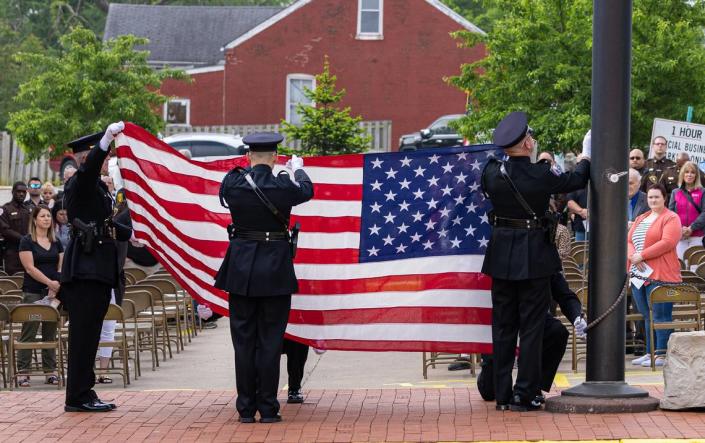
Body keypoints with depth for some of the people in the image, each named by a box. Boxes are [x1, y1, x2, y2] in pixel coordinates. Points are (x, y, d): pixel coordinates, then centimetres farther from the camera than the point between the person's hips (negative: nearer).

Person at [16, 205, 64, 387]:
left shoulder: (56, 243, 13)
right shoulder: (27, 241, -2)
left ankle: (50, 372, 11)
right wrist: (50, 282, -18)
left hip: (53, 293, 5)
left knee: (50, 334, 7)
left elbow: (61, 268, 10)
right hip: (33, 294, -5)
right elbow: (30, 268, -10)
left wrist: (55, 288, -7)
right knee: (28, 333, -4)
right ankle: (23, 372, -2)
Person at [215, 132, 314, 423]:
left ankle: (246, 409, 9)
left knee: (243, 339, 8)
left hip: (241, 267, 2)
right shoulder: (283, 186, -11)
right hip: (275, 268, -2)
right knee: (270, 341, 4)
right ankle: (268, 408, 5)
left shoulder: (232, 183, -7)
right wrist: (298, 168, 35)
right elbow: (307, 190, 13)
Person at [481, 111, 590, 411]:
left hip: (501, 256, 3)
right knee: (531, 328, 3)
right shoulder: (541, 176, -14)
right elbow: (577, 180, 3)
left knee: (503, 327, 10)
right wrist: (585, 155, 21)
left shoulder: (493, 173, -6)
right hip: (534, 257, -3)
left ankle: (503, 396, 11)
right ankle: (524, 395, 2)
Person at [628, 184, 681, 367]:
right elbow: (628, 241, 16)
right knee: (647, 316, 10)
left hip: (660, 275, -7)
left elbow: (667, 242, -14)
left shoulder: (671, 218, -1)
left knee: (660, 316, -8)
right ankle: (650, 352, 16)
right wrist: (632, 256, -7)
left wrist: (642, 255, -15)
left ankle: (662, 354, -8)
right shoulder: (640, 219, 22)